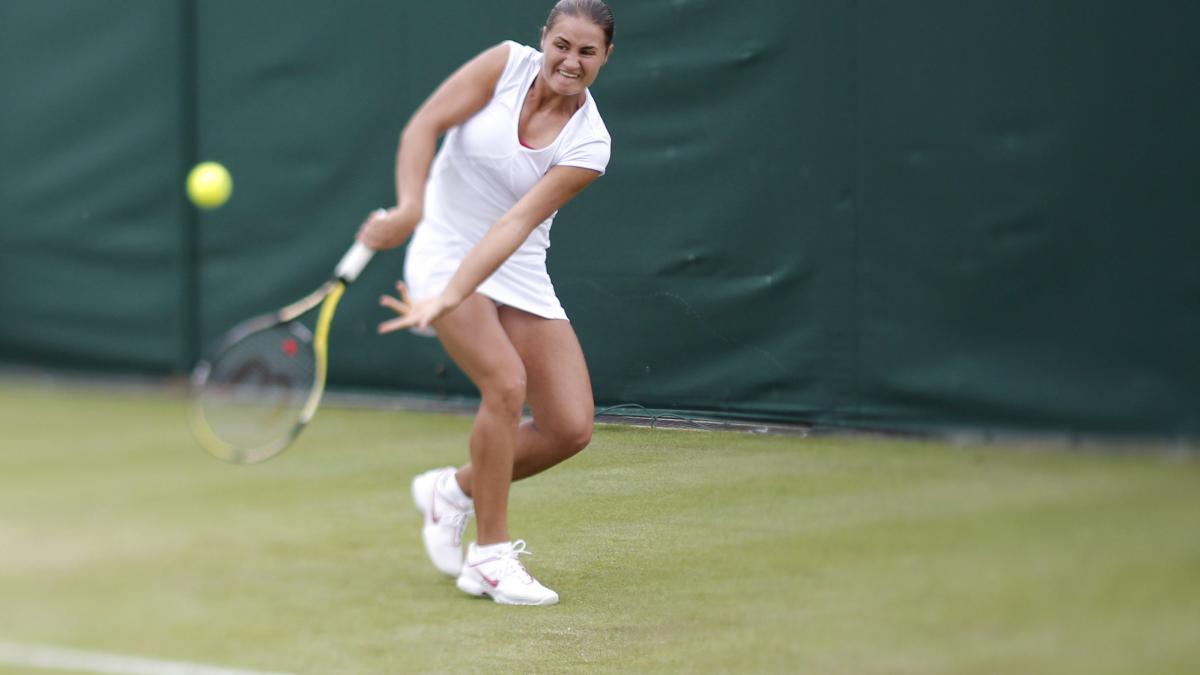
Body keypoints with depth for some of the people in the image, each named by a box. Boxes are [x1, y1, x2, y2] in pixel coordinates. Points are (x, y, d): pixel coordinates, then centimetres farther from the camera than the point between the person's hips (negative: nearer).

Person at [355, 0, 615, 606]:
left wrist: (447, 300, -33)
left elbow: (513, 227, -23)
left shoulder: (589, 145, -12)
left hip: (519, 276, 3)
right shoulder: (508, 64, -11)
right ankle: (490, 557, -14)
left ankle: (452, 490, 20)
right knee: (506, 381, -25)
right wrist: (409, 206, -34)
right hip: (445, 254, -3)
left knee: (570, 428, -6)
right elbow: (423, 127, -16)